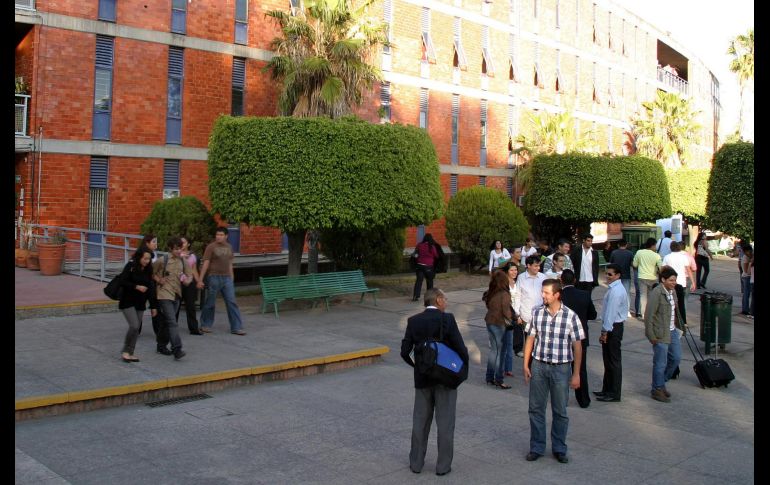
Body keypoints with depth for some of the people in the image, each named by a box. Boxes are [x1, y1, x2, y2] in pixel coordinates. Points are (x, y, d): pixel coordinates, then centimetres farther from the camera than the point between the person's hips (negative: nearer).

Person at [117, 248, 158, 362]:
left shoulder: (148, 270, 5)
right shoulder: (130, 266, -9)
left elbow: (151, 288, 6)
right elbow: (122, 282, -13)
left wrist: (153, 306, 4)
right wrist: (136, 287, -23)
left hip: (140, 303, 5)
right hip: (128, 302, -5)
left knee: (136, 328, 4)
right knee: (134, 326, -15)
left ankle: (130, 353, 15)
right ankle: (125, 351, 3)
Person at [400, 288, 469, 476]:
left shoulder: (413, 321, -2)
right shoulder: (447, 319, -12)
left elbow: (405, 351, -2)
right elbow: (460, 348, -14)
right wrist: (464, 369, 2)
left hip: (422, 378, 3)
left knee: (420, 421, 14)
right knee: (445, 423, 7)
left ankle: (416, 462, 21)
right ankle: (443, 465, 12)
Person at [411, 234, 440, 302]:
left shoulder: (419, 245, -3)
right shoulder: (432, 247, -9)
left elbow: (415, 252, 15)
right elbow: (436, 256, 2)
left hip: (420, 265, 2)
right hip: (428, 266, -2)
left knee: (419, 280, 1)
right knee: (429, 280, 15)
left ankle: (416, 296, -10)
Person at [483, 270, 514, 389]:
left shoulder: (491, 293, 1)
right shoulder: (504, 294, -18)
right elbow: (506, 311, -17)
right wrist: (511, 318, 1)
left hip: (489, 322, 7)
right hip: (498, 324, -7)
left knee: (493, 349, 17)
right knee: (499, 351, 3)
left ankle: (490, 377, 22)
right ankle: (498, 380, 9)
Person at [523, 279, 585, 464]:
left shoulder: (570, 316, -9)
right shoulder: (537, 313, -1)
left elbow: (577, 346, -4)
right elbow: (530, 339, 6)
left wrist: (576, 374, -4)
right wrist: (526, 365, 3)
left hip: (561, 367, -2)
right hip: (538, 365, 2)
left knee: (560, 411, 10)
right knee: (536, 408, 8)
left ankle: (559, 448, 25)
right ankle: (536, 447, 22)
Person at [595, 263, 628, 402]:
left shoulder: (615, 291, -20)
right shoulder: (615, 288, 12)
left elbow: (611, 312, -21)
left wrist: (605, 332, -17)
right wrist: (605, 330, 15)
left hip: (613, 328, -10)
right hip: (613, 327, 10)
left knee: (613, 361, -1)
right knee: (608, 360, 17)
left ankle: (614, 394, 7)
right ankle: (607, 389, 27)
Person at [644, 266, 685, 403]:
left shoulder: (672, 291, 7)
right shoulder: (656, 293, -18)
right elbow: (648, 315, -19)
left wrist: (679, 326, 15)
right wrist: (651, 336, -18)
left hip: (672, 331, 8)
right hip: (661, 334, -8)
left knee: (676, 358, 14)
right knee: (661, 363, 1)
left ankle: (661, 383, 32)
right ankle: (657, 390, 17)